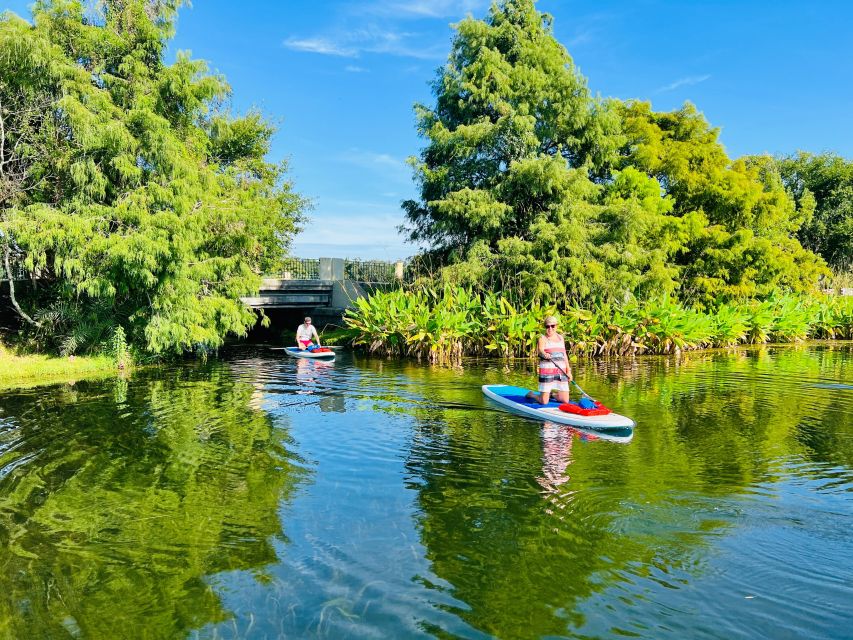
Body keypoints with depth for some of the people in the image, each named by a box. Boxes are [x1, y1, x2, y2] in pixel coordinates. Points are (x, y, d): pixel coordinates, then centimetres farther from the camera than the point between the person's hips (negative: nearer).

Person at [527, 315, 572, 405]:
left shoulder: (560, 337, 16)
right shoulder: (543, 338, -2)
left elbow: (564, 355, 19)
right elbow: (540, 349, -22)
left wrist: (568, 371, 14)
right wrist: (544, 354, -45)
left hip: (561, 371, 5)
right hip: (547, 371, -5)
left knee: (565, 401, 3)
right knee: (544, 402, -6)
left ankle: (551, 394, 32)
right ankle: (531, 395, 26)